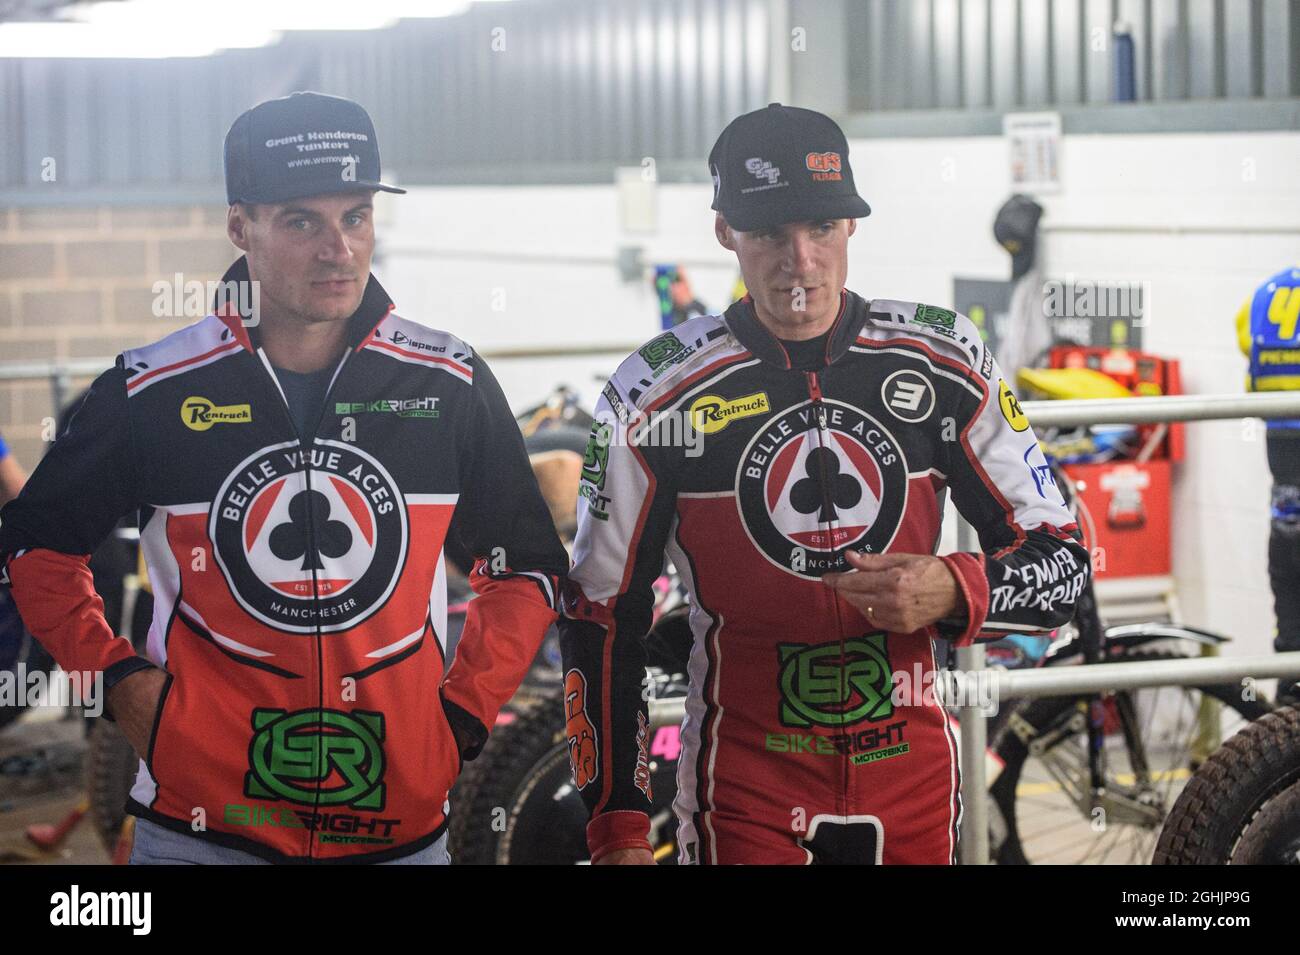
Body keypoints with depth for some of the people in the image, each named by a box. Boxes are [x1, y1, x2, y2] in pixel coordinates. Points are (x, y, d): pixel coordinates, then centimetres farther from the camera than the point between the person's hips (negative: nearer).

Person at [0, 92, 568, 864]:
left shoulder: (450, 387, 1)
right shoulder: (155, 392, -3)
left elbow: (527, 568, 12)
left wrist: (465, 714, 3)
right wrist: (119, 676, -1)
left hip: (399, 825, 1)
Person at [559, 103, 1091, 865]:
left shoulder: (944, 364, -2)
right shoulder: (658, 396, -7)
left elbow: (1061, 564, 2)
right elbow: (603, 618, 1)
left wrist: (952, 594, -19)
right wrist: (618, 824, -2)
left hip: (913, 773, 2)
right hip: (744, 792, -2)